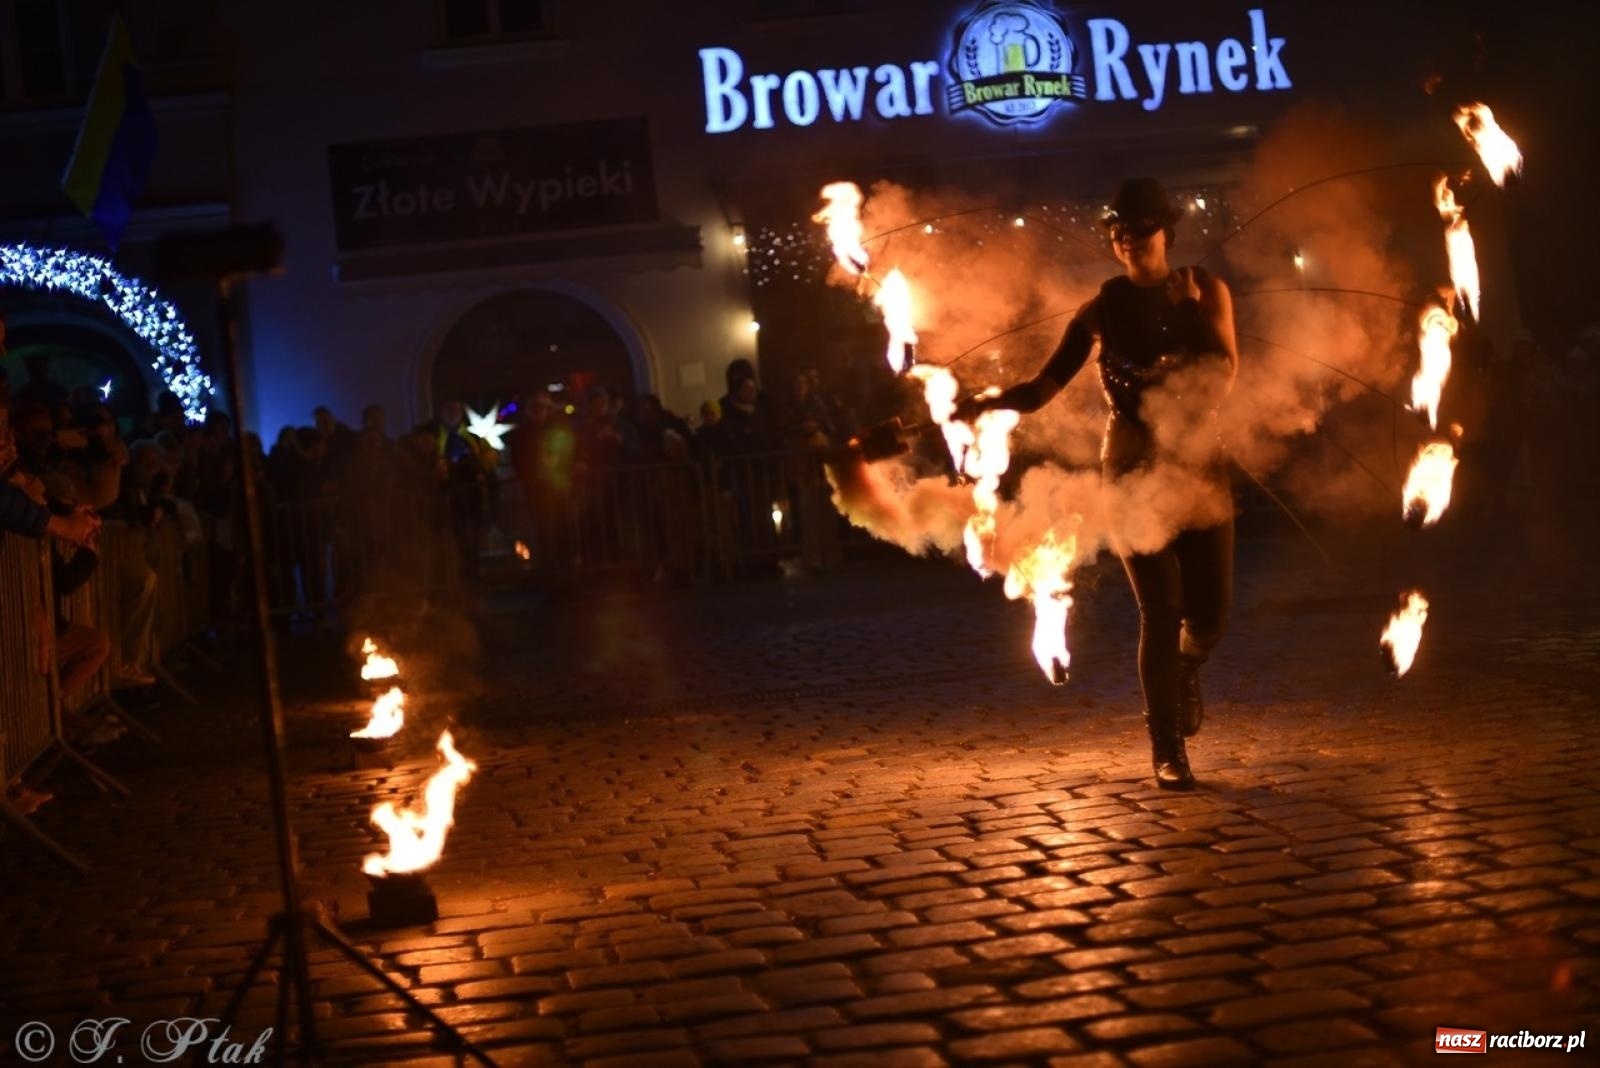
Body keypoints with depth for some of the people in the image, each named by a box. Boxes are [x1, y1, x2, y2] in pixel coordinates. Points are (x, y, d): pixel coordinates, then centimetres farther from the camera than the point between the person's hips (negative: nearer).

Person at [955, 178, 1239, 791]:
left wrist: (1192, 306, -17)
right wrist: (987, 403, -23)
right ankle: (1166, 752, 1)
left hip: (1198, 464, 2)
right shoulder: (1103, 310, 2)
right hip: (1134, 470, -2)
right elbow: (1044, 388, -6)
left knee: (1211, 610, -2)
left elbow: (1224, 373, -7)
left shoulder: (1203, 291, 6)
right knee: (1160, 611, -10)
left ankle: (1187, 669, 36)